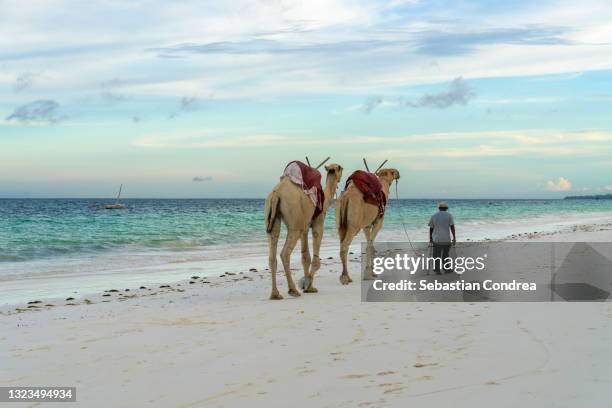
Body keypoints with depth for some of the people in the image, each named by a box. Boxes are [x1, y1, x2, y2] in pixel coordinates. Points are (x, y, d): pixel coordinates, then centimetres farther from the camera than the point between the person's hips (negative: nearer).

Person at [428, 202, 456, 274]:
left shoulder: (434, 216, 5)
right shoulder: (449, 215, 0)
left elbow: (431, 228, 7)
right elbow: (452, 227, -7)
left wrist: (430, 239, 15)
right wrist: (454, 238, -3)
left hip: (436, 239, 1)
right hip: (446, 239, -1)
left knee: (437, 255, 6)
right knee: (445, 254, 13)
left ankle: (437, 270, 2)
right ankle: (446, 269, 20)